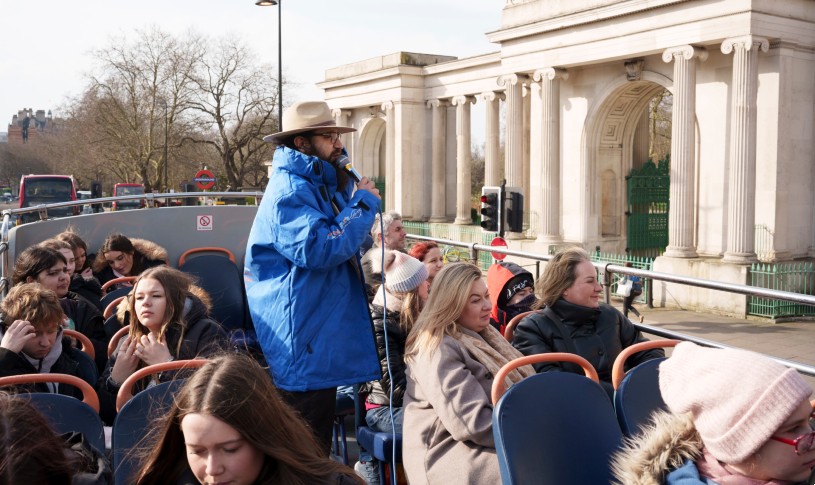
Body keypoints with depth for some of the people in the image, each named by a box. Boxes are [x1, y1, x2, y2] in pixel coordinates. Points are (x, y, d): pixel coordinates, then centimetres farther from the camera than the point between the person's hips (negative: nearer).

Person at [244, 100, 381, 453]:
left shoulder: (319, 186, 17)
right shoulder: (290, 191, -16)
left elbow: (345, 241, 24)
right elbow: (321, 248, -28)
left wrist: (352, 194, 10)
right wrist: (364, 203, -17)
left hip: (321, 340, 10)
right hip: (302, 344, -10)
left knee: (316, 447, 19)